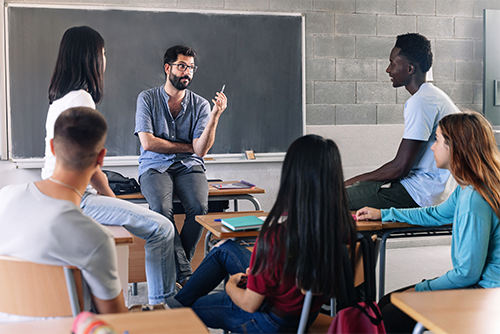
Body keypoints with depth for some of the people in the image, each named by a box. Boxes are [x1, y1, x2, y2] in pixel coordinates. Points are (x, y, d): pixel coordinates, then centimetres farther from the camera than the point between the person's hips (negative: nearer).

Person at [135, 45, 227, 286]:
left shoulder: (200, 104, 6)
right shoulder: (147, 99, 4)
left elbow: (200, 150, -6)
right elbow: (148, 142, -7)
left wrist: (215, 116, -18)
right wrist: (187, 146, -3)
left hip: (189, 167, 2)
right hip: (155, 167, -1)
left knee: (199, 207, -30)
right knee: (161, 208, -33)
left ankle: (175, 267, -11)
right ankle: (185, 274, -24)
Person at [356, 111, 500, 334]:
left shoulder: (474, 200, -26)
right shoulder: (465, 190, 5)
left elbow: (468, 272, -23)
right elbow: (436, 215, 26)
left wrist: (420, 289, -10)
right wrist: (383, 214, 31)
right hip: (475, 284, 10)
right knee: (386, 304, 10)